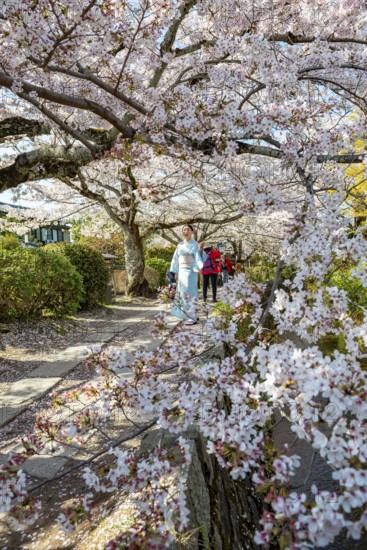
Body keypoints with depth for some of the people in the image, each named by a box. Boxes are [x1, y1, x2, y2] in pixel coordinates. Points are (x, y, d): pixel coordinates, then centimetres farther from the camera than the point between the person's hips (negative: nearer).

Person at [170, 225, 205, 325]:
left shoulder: (195, 245, -4)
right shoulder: (180, 245, 13)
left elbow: (199, 258, -14)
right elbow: (176, 259, 14)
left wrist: (201, 249, -31)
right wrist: (176, 273, 10)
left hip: (191, 272, -7)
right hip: (181, 272, 7)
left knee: (189, 294, -8)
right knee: (183, 294, 9)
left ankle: (193, 318, -2)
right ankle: (193, 315, 20)